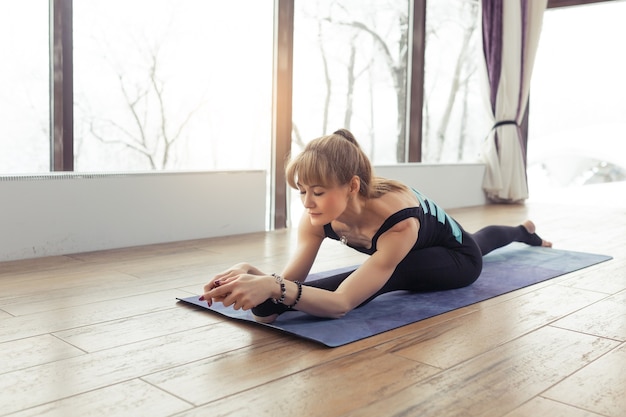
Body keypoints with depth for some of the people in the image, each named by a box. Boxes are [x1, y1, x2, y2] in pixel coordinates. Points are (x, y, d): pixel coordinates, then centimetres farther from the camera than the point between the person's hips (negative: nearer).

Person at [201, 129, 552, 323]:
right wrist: (252, 276, -59)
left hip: (458, 256, -6)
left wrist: (274, 290, -74)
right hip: (422, 250, 6)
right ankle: (522, 231, 76)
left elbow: (342, 302, -59)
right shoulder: (318, 216, -34)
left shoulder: (398, 219, -51)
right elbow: (291, 280, -37)